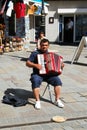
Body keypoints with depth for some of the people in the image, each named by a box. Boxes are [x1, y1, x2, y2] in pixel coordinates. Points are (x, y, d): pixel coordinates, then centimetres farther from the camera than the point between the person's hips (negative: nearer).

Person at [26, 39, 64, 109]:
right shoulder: (35, 53, 3)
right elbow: (27, 63, -3)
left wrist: (61, 65, 3)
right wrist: (35, 65, -19)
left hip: (49, 74, 4)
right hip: (38, 74, -3)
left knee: (58, 80, -22)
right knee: (36, 81, -35)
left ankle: (57, 100, -14)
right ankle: (38, 101, -29)